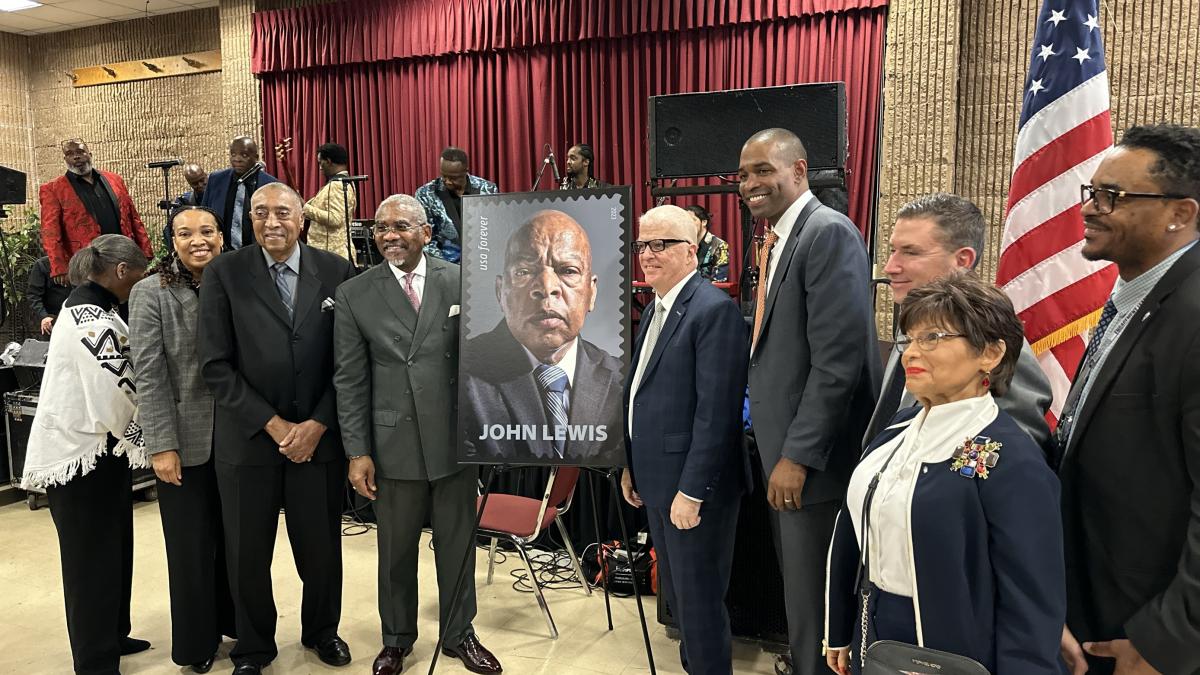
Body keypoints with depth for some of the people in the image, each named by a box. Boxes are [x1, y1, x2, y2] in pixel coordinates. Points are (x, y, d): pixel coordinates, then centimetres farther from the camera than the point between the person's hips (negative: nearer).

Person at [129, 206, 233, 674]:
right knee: (192, 544, 9)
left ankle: (233, 620, 34)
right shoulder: (151, 293, -6)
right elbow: (149, 374, -9)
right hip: (185, 441, -3)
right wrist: (162, 445, -13)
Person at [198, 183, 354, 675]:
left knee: (322, 547, 10)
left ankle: (321, 631, 36)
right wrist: (272, 424, -10)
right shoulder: (224, 273, -2)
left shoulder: (336, 272, 1)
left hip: (318, 435, 1)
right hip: (248, 438, 0)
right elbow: (215, 365, -5)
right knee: (247, 555, 11)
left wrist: (318, 424, -7)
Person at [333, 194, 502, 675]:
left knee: (458, 544, 13)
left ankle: (459, 634, 34)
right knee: (396, 550, 14)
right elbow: (350, 380, 0)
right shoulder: (355, 294, 0)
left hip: (456, 439, 1)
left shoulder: (460, 281, 0)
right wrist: (357, 451, -4)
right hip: (394, 443, 0)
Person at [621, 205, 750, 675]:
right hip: (658, 482, 9)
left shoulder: (714, 309, -17)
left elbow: (715, 412, -22)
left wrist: (692, 491, -21)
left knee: (699, 599, 5)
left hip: (693, 486, -9)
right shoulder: (655, 310, 12)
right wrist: (631, 465, 15)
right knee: (675, 594, 21)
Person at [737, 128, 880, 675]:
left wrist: (798, 456, -21)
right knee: (797, 582, 23)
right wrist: (777, 446, 12)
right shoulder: (776, 239, 12)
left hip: (814, 457, -9)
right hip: (784, 448, 9)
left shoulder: (830, 233, -17)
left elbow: (837, 360, -23)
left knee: (813, 593, 6)